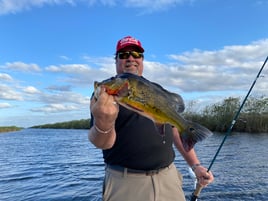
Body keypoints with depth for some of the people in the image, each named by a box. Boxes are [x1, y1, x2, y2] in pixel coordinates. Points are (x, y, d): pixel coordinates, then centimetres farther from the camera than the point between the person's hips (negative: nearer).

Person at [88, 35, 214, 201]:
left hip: (168, 177, 4)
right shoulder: (106, 91, -3)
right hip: (125, 182, -3)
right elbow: (103, 143, -15)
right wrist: (103, 126, -37)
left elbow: (176, 130, 14)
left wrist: (195, 165, 9)